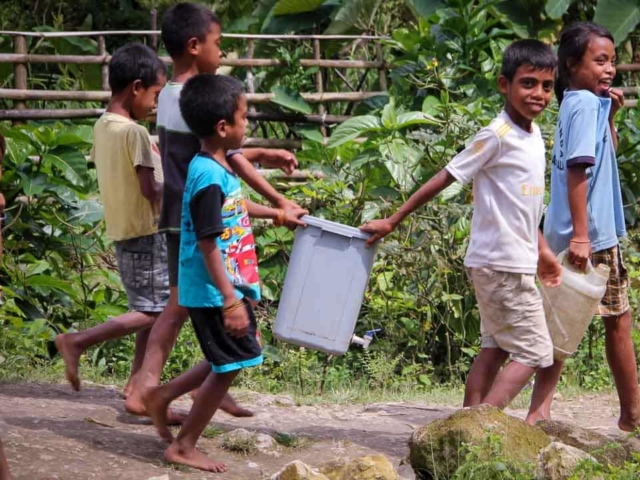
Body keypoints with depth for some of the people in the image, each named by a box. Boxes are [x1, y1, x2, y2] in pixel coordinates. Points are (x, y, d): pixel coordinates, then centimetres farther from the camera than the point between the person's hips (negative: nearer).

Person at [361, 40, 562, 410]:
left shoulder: (534, 134, 11)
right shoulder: (497, 136, -16)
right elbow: (445, 178, -14)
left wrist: (542, 250, 24)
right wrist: (392, 222, -10)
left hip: (516, 262, 9)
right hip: (502, 265, -9)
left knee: (496, 348, 11)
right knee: (534, 352, -10)